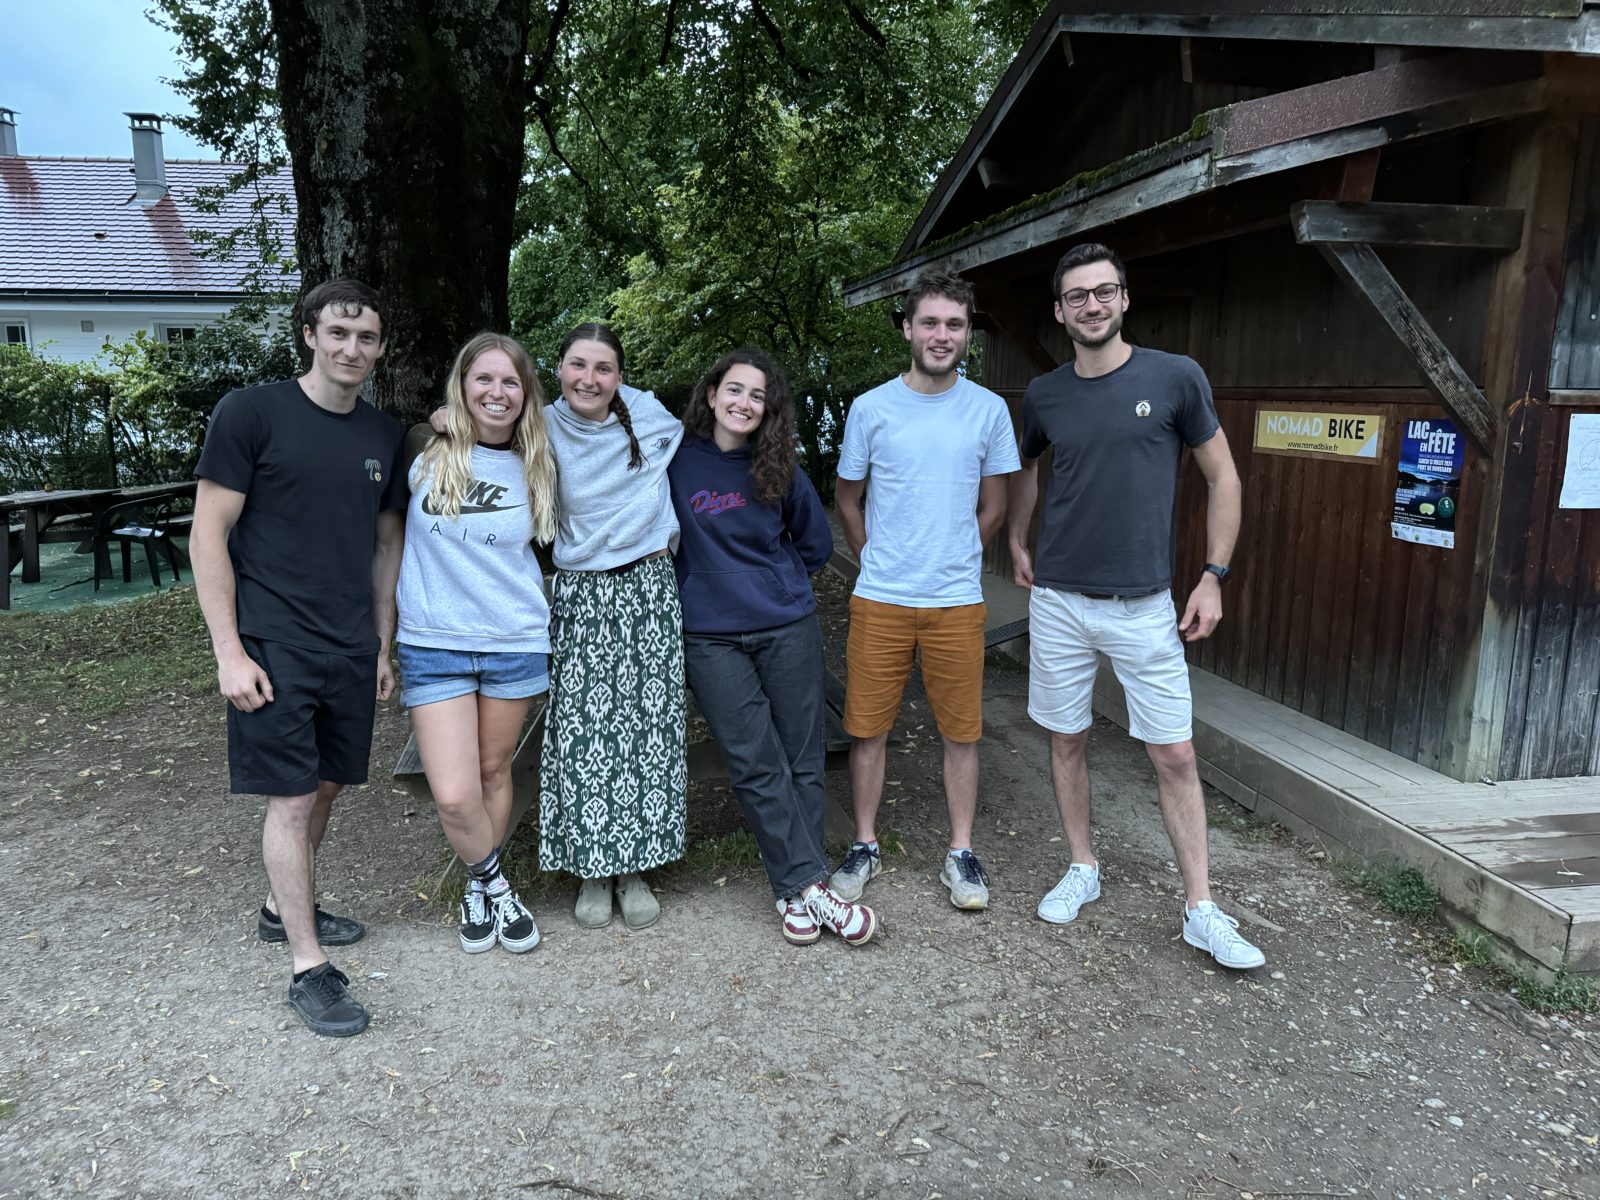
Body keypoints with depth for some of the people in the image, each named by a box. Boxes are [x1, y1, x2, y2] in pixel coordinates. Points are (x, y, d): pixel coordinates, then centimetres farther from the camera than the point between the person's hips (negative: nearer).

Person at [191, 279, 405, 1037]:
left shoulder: (384, 436, 9)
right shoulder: (252, 413, -7)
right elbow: (208, 534, -8)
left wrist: (382, 647, 14)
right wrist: (229, 651, -13)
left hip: (351, 651, 6)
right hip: (274, 647, -6)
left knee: (327, 786, 15)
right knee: (292, 798, -2)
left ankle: (284, 908, 37)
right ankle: (308, 969, 6)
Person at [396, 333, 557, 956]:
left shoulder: (535, 468, 3)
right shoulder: (426, 455, -2)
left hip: (515, 642, 1)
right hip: (433, 645, -1)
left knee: (495, 772, 13)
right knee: (454, 796, -8)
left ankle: (480, 888, 36)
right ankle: (494, 884, 20)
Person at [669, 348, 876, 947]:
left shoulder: (780, 469, 4)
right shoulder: (677, 460, -1)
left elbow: (816, 542, 15)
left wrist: (772, 579, 11)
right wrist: (711, 580, 6)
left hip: (788, 627, 2)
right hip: (711, 637, -2)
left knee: (800, 758, 4)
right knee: (756, 766, -3)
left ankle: (795, 891, 15)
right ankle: (809, 885, 5)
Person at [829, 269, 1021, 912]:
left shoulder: (988, 409, 2)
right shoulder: (871, 408, 0)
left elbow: (993, 506, 11)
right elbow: (848, 500, 10)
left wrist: (952, 560, 9)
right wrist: (880, 562, 7)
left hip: (957, 600, 1)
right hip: (879, 599, 0)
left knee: (961, 730, 7)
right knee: (868, 727, 6)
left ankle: (960, 853, 23)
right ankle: (865, 846, 24)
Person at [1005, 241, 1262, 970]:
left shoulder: (1176, 378, -5)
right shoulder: (1043, 395, 3)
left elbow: (1222, 477, 1)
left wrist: (1214, 576, -4)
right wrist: (1016, 540, 13)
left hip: (1144, 605, -2)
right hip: (1059, 602, 3)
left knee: (1175, 755, 1)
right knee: (1066, 741, 11)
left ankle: (1201, 910, 13)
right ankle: (1082, 869, 29)